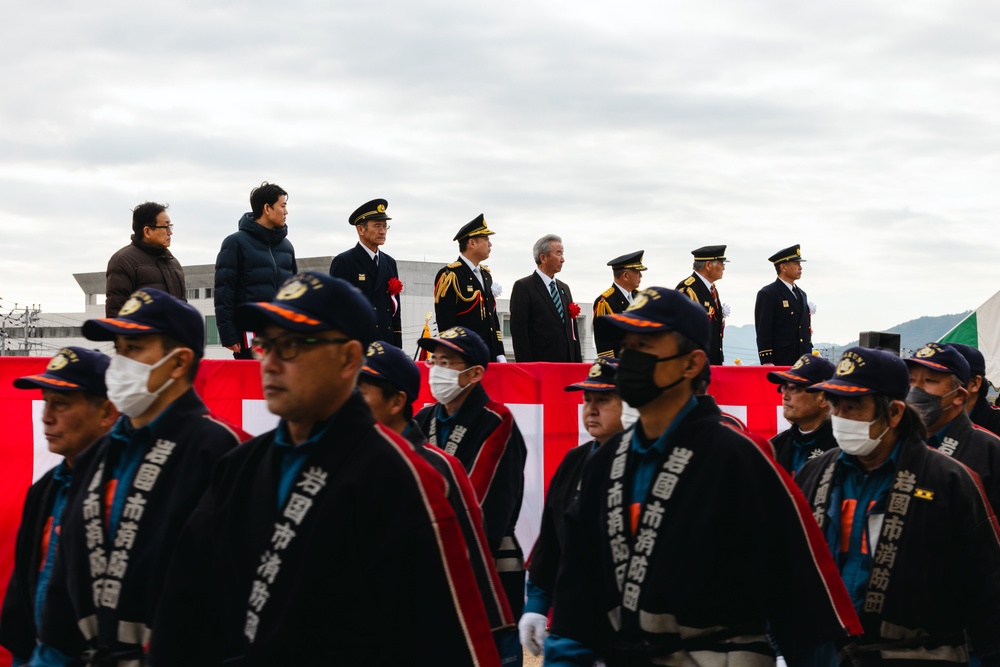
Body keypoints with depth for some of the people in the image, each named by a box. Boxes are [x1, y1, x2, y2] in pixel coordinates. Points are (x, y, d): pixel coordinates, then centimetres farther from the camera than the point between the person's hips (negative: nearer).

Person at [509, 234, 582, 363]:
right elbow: (519, 332, -8)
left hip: (567, 365, 6)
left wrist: (578, 365, 13)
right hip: (539, 365, -6)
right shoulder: (523, 287, -2)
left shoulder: (564, 288, 20)